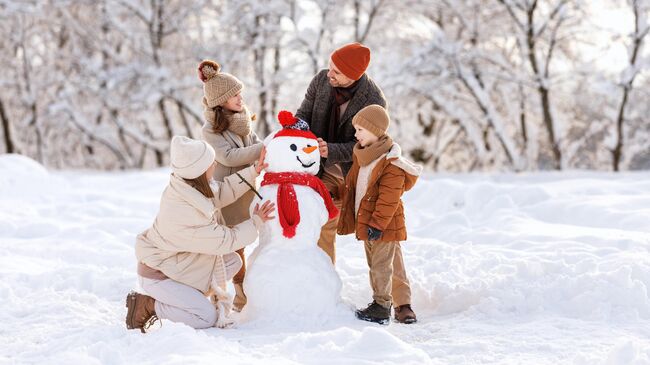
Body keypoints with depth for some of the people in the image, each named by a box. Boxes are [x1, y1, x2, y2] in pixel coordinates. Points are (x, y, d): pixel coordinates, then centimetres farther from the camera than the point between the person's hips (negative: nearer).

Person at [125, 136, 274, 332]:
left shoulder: (183, 187, -12)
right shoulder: (186, 215, -36)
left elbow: (221, 192, 5)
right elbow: (226, 240, -24)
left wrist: (254, 171, 0)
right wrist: (256, 222, -10)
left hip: (174, 262, 9)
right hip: (158, 275, -9)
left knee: (233, 261, 7)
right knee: (208, 317, -13)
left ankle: (186, 297, 11)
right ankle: (146, 306, -3)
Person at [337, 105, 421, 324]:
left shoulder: (391, 163, -19)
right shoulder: (362, 156, 10)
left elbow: (389, 199, -22)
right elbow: (351, 188, 20)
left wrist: (378, 223, -24)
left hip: (384, 225, -9)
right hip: (366, 222, 9)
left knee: (381, 265, -3)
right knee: (393, 265, 15)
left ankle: (382, 305, 5)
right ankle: (403, 304, 22)